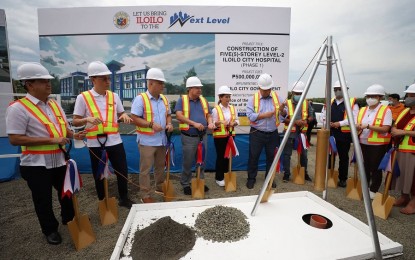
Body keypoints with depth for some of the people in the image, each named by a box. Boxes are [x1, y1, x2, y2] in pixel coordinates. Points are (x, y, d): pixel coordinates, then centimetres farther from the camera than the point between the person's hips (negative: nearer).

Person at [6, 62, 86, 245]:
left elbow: (64, 128, 15)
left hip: (59, 160, 6)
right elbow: (15, 139, -21)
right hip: (36, 164, -6)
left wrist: (74, 135, -8)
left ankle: (69, 218, 44)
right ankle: (50, 229, 33)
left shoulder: (55, 104, 7)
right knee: (43, 200, 12)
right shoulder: (18, 108, -15)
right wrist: (52, 140, -26)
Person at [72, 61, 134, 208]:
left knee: (122, 170, 8)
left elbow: (121, 114, 16)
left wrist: (124, 116, -7)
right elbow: (75, 122, -3)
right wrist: (88, 119, -23)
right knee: (99, 174, 12)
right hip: (95, 143, -2)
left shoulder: (114, 96, 6)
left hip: (115, 140, 3)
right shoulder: (83, 97, -5)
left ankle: (124, 199, 29)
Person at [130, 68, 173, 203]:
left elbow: (168, 114, 18)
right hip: (147, 140, -6)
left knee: (160, 166, 20)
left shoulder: (164, 99, 8)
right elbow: (134, 118, -17)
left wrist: (169, 123, -3)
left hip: (161, 139, 7)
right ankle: (145, 195, 16)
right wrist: (151, 124, -25)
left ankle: (160, 187, 38)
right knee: (146, 169, 4)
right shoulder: (140, 98, -13)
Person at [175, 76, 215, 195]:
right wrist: (194, 123, -21)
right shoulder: (182, 100, -3)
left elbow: (209, 115, 13)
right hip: (189, 137, -4)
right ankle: (186, 184, 23)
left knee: (202, 161, 14)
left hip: (203, 136, 5)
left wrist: (210, 123, -10)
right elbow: (179, 116, -14)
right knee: (187, 162, 6)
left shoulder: (203, 100, 11)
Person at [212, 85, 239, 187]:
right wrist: (220, 122, -29)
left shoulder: (233, 108, 7)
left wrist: (234, 123, -11)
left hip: (230, 135, 5)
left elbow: (237, 120, 11)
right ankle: (219, 178, 14)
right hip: (219, 136, -5)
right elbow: (213, 123, -10)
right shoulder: (215, 109, -7)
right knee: (220, 156, 1)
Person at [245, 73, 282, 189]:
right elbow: (250, 115, -14)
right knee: (253, 156, 4)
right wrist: (264, 115, -19)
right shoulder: (253, 98, -2)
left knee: (271, 156, 13)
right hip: (257, 134, -2)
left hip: (272, 134, 3)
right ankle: (251, 178, 19)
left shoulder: (277, 97, 5)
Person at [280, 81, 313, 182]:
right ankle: (286, 174, 12)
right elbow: (283, 118, -11)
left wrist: (306, 121, -8)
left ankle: (305, 173, 29)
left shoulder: (306, 104, 6)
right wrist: (295, 122, -23)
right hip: (289, 132, -3)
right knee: (287, 154, 0)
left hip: (302, 132, 3)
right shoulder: (287, 103, -3)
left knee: (303, 154, 13)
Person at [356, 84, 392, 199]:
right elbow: (358, 125, 11)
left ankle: (373, 190, 19)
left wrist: (368, 126, -24)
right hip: (363, 143, 5)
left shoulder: (386, 110, -7)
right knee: (365, 167, 15)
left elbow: (385, 129, -16)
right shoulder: (362, 110, 9)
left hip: (378, 144, -5)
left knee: (375, 168, 5)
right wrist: (358, 127, -11)